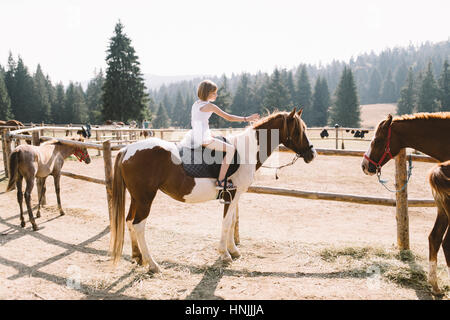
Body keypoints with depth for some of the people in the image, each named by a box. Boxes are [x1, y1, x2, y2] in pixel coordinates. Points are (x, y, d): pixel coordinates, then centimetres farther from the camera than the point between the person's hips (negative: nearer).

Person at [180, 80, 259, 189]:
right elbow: (228, 117, -7)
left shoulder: (196, 104, 15)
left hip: (194, 137, 10)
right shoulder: (209, 106, -10)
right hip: (203, 139, -9)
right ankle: (220, 181, -10)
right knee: (231, 149, -7)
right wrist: (247, 118, -1)